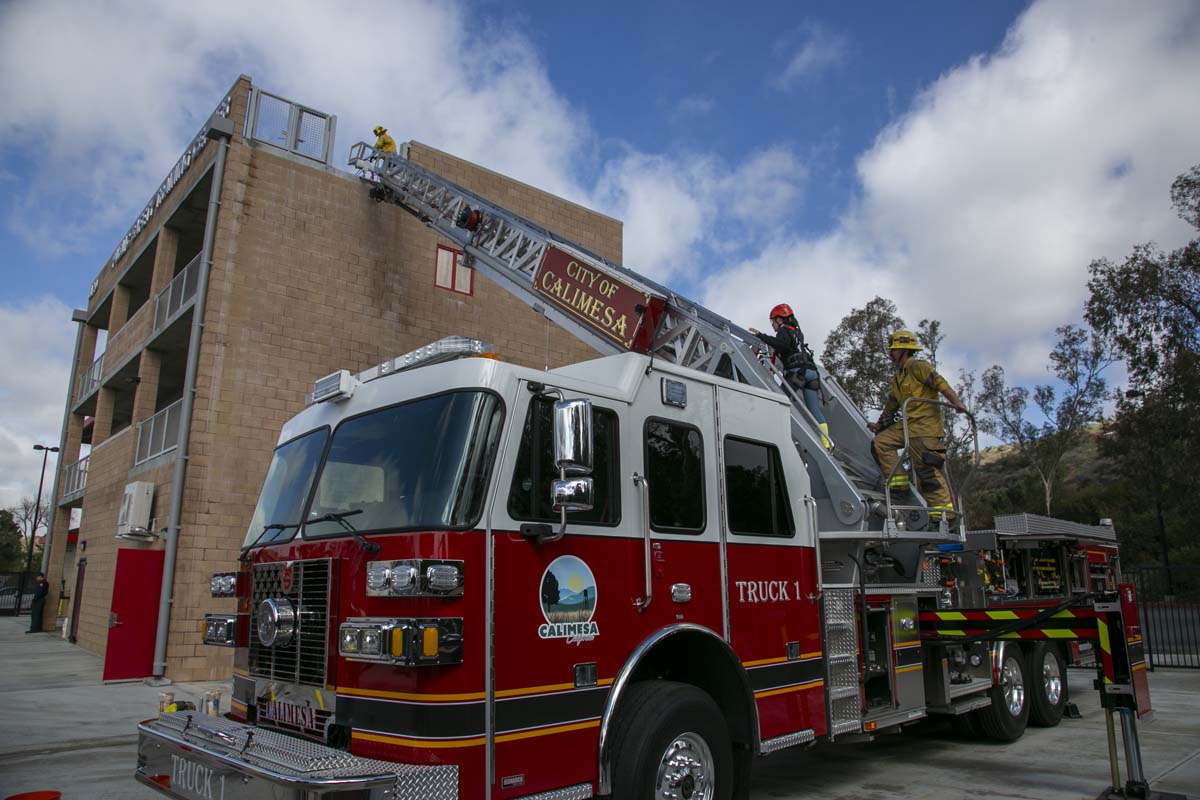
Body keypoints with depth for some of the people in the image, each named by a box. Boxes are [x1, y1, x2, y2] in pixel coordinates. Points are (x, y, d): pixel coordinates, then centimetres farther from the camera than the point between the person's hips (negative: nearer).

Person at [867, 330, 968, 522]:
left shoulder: (918, 366, -5)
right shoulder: (898, 378, 23)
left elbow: (940, 383, -18)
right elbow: (891, 405, 31)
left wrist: (956, 402, -31)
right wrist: (880, 424, 33)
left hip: (926, 424, -9)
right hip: (908, 425, 9)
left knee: (927, 467, -12)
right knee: (881, 441, 0)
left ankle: (943, 508, -8)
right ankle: (898, 479, -2)